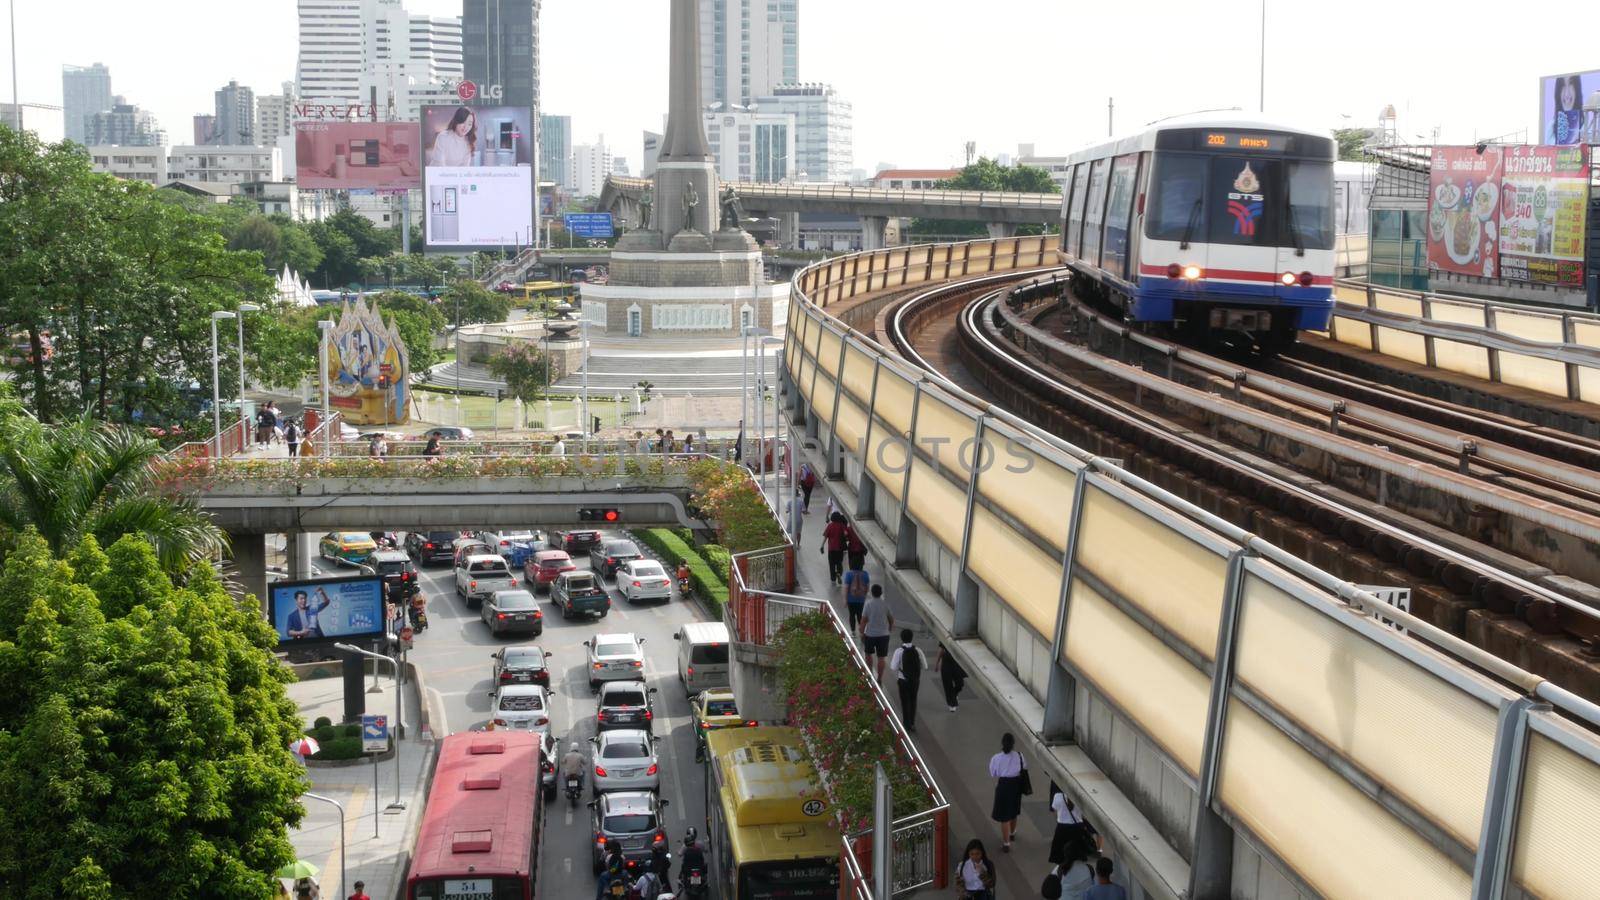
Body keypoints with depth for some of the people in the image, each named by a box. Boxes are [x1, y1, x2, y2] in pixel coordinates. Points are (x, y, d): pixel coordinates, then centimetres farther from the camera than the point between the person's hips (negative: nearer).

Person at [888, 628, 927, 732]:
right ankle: (912, 723, 28)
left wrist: (891, 663, 3)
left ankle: (907, 724, 23)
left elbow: (893, 668, -18)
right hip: (916, 680, 3)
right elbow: (924, 666, -1)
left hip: (903, 680, -3)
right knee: (913, 700, 21)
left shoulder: (899, 651, -17)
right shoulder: (917, 650, -8)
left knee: (905, 701, 14)